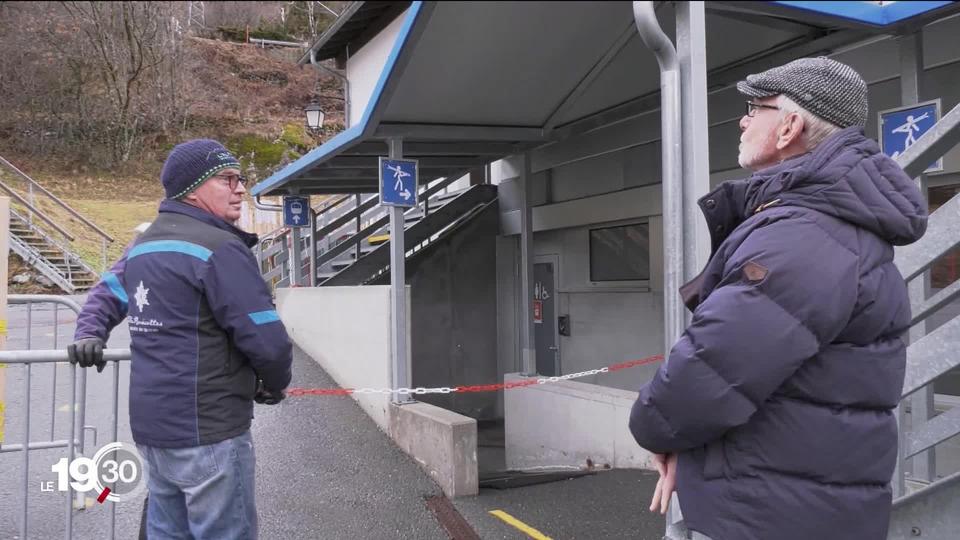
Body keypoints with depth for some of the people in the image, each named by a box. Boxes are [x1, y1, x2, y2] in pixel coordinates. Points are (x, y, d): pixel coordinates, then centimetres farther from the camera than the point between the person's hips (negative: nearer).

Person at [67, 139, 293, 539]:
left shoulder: (144, 244, 13)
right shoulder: (219, 248, -17)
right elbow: (267, 340, -20)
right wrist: (274, 385, -2)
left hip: (151, 425, 9)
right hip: (207, 431, -9)